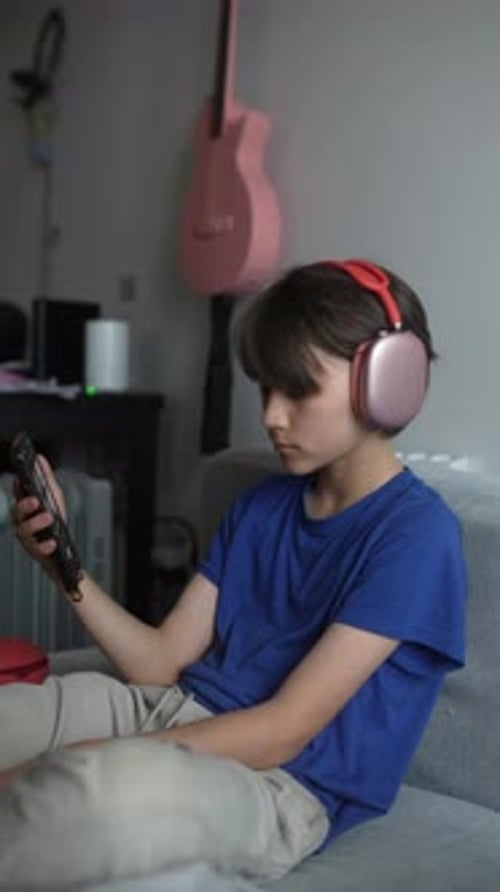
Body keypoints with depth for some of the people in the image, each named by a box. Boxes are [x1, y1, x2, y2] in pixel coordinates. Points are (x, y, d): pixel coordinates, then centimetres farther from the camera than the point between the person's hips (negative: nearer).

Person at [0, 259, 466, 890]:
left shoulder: (417, 532, -10)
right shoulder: (260, 506, 14)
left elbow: (282, 734, -15)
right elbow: (163, 662, 10)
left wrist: (62, 766, -19)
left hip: (279, 789, -7)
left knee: (118, 790, -41)